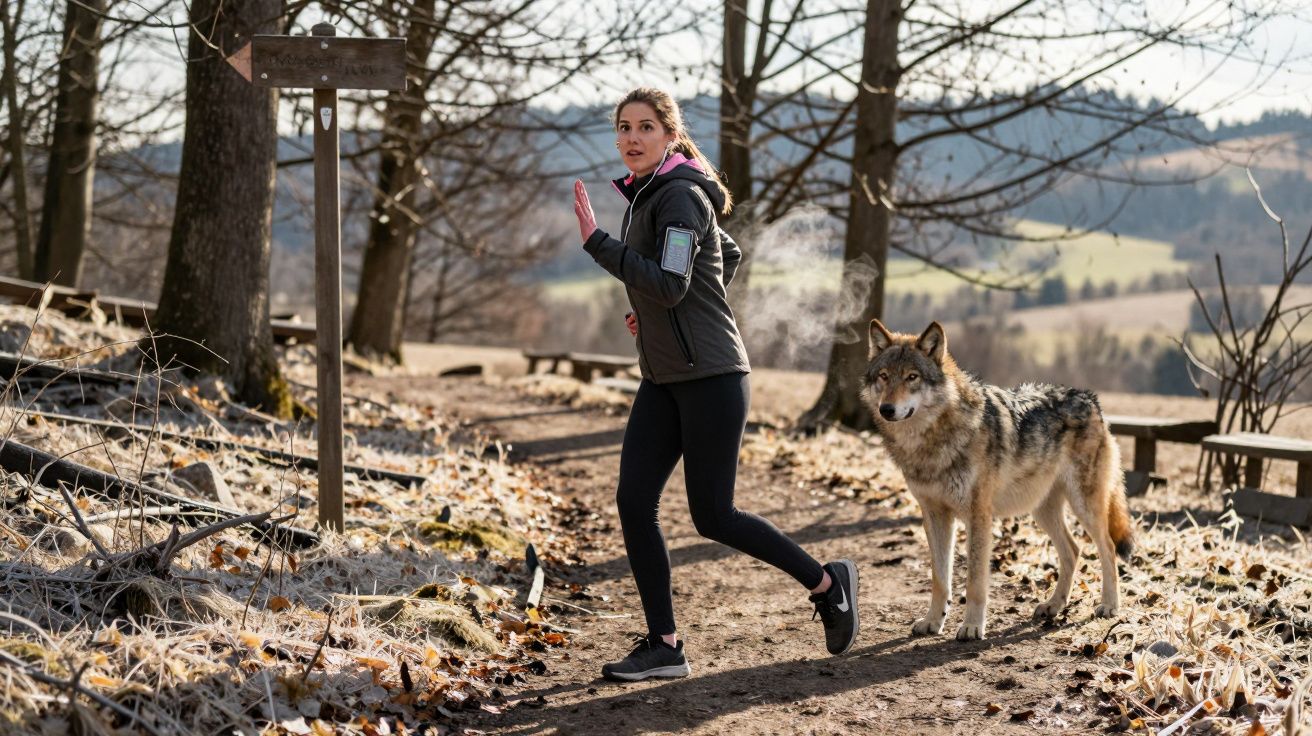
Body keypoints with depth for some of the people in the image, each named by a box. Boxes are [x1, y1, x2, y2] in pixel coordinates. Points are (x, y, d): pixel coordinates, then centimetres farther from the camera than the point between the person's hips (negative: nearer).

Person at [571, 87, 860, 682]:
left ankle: (827, 583, 15)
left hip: (711, 377, -9)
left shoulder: (680, 196, -13)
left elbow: (669, 286, -24)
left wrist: (596, 242, -24)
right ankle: (663, 646, 4)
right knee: (634, 503, -1)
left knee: (712, 516, -4)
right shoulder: (644, 196, 15)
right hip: (662, 382, 9)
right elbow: (729, 254, 26)